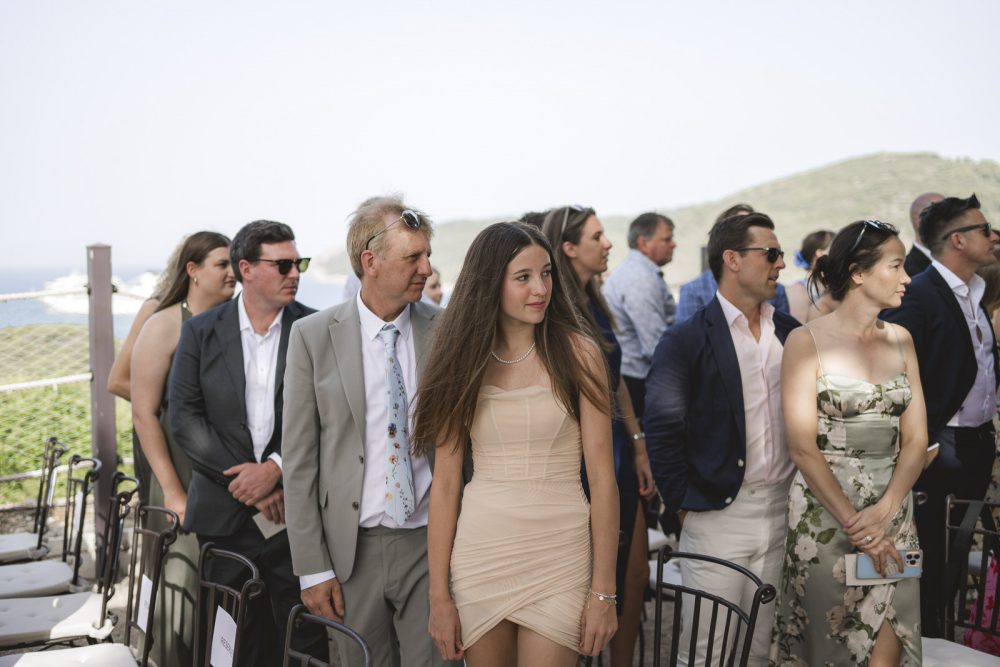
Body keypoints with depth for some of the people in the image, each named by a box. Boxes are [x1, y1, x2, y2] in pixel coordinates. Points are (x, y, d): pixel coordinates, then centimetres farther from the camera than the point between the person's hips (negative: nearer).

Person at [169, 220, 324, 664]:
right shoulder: (201, 332, 4)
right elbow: (185, 419, -2)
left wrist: (276, 469, -16)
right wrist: (245, 484, -10)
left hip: (296, 514, -1)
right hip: (224, 515, 2)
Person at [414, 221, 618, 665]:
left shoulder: (578, 354, -3)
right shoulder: (461, 362, 3)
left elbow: (602, 478, -5)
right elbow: (444, 485, 1)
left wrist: (603, 591, -8)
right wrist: (439, 596, -2)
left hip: (558, 553, -2)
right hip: (480, 552, 2)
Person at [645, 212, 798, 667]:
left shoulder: (791, 334, 10)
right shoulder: (686, 340, -7)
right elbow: (661, 432, -9)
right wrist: (682, 502, -8)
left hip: (783, 511, 5)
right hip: (719, 514, -5)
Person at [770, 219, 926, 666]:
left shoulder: (900, 340, 8)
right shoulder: (807, 341, -7)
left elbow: (915, 437, 2)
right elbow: (803, 447, -11)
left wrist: (884, 510, -13)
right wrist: (853, 522, -17)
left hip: (892, 514, 4)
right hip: (825, 512, -4)